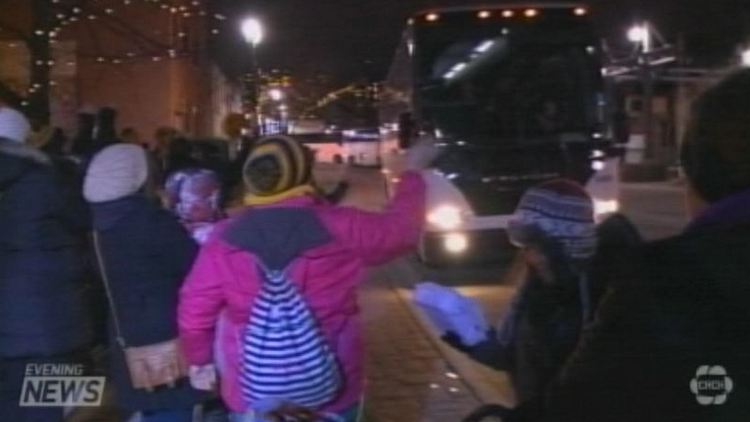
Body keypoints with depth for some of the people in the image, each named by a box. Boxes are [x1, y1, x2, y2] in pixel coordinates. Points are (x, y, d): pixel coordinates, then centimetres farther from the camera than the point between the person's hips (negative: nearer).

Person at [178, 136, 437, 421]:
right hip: (327, 392, -1)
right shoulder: (338, 228, -12)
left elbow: (195, 309, -2)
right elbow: (400, 227, 5)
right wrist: (414, 171, 20)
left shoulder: (227, 239, -7)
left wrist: (201, 359, 16)